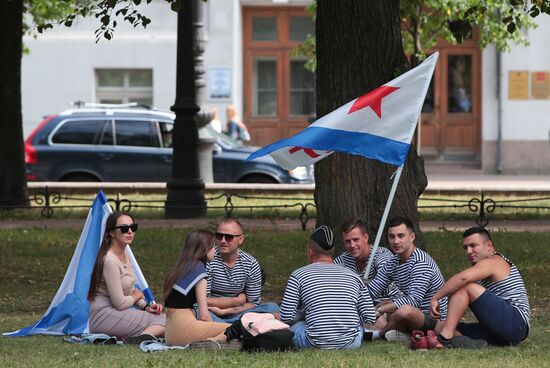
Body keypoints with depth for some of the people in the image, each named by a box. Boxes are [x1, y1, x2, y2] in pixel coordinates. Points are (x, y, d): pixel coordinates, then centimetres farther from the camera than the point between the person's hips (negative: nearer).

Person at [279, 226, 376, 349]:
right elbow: (370, 318, 6)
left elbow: (286, 317, -3)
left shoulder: (299, 275, 3)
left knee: (291, 325, 23)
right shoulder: (353, 276, 10)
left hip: (316, 343, -3)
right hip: (351, 343, 3)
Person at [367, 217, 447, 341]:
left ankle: (378, 334, -8)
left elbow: (414, 300, -29)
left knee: (405, 311, -36)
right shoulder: (393, 262, 9)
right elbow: (372, 290, 7)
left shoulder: (421, 263, -20)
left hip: (434, 318, -10)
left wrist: (379, 309, -33)